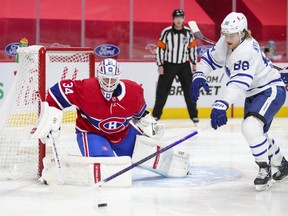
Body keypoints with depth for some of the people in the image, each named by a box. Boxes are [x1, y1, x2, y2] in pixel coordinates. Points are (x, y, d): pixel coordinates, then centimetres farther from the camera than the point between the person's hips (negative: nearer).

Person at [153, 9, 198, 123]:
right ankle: (156, 115, 8)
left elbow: (192, 48, 8)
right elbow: (160, 48, -6)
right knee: (162, 91, 0)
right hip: (168, 65, -2)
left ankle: (193, 115, 13)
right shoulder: (166, 32, -9)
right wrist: (160, 65, -8)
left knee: (190, 91, 3)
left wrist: (194, 63, 6)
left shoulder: (188, 32, -1)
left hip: (184, 65, 2)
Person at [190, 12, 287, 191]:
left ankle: (265, 169, -14)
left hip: (271, 91, -10)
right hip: (254, 94, 10)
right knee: (258, 134, 20)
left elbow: (239, 83, -42)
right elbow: (211, 58, 7)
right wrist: (199, 76, -12)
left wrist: (222, 105, -52)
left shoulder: (247, 51, -32)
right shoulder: (225, 44, -6)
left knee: (251, 127, -29)